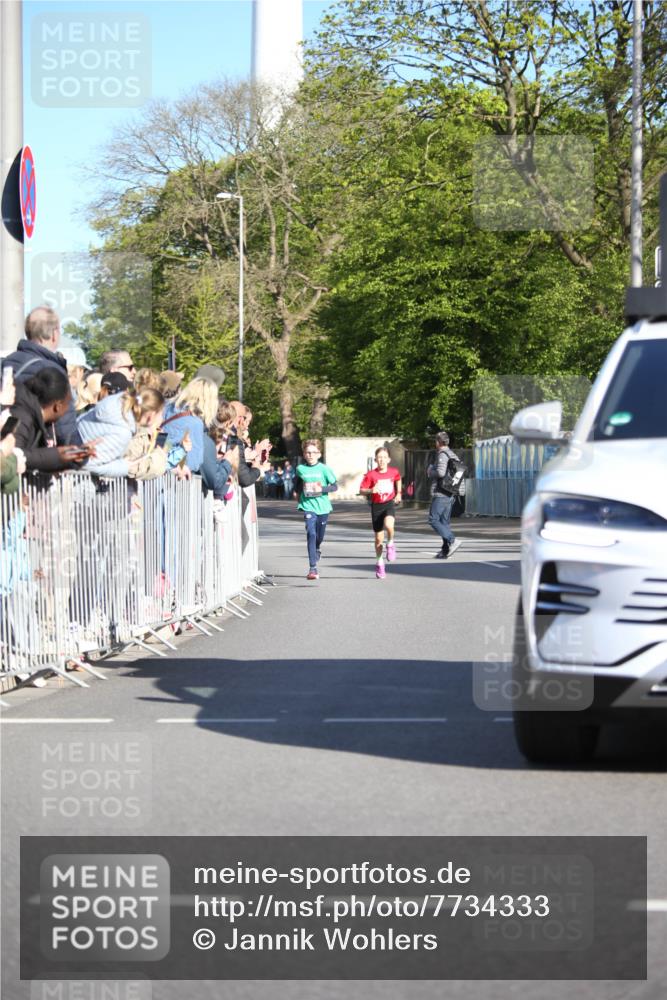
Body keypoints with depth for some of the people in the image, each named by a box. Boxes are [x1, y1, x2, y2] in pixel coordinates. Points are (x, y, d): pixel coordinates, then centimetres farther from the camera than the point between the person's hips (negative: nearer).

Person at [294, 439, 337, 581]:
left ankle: (317, 549, 53)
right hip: (308, 506, -1)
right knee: (311, 535, -16)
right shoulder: (300, 469, 0)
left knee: (319, 536, 15)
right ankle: (313, 568, -20)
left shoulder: (324, 469, -6)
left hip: (322, 506, 1)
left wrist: (321, 489, -19)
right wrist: (297, 491, 13)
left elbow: (335, 486, -6)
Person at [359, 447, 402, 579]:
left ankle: (391, 545, -2)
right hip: (376, 505, 0)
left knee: (388, 525, -32)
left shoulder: (393, 472, -3)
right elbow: (361, 490, -9)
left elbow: (398, 479, 21)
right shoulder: (371, 474, -9)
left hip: (389, 503, 0)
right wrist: (371, 490, -27)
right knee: (379, 538, 5)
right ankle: (380, 563, 24)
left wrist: (398, 493, 18)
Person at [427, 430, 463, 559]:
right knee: (445, 521, 11)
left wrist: (430, 472, -5)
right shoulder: (453, 456, 15)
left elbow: (440, 472, -26)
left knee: (433, 520, -7)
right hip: (450, 495, 9)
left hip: (440, 494, -9)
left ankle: (452, 541, -18)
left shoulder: (442, 455, -12)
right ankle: (445, 550, 8)